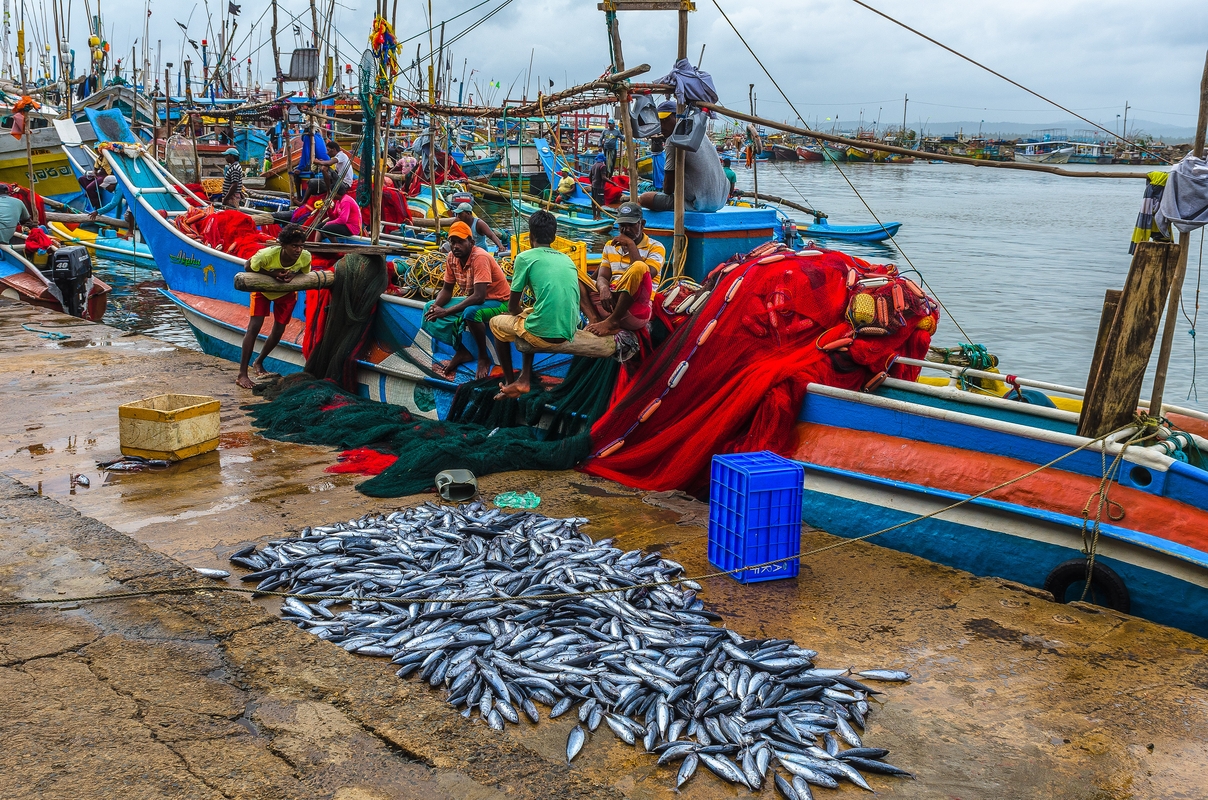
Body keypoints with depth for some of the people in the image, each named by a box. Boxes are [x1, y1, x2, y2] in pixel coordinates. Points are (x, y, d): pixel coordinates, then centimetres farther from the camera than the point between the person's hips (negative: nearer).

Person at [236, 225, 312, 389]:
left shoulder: (305, 257, -31)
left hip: (287, 292, 3)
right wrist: (272, 273, -36)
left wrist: (293, 275, -32)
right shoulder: (267, 254, -39)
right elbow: (247, 266, -22)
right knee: (254, 326, -14)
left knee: (278, 330, 6)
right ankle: (242, 374, -11)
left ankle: (259, 363, 35)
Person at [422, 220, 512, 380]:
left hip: (497, 302, -8)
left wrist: (446, 311, -33)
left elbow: (478, 297, -33)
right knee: (429, 309, -5)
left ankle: (483, 357, -16)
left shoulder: (480, 257, -27)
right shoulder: (452, 257, -5)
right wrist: (435, 306, -18)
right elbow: (447, 290, 4)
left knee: (470, 312, -40)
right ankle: (461, 351, 0)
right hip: (472, 299, 8)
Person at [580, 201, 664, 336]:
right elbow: (602, 276, 9)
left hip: (636, 308, -4)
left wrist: (631, 245, -6)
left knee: (639, 268, -32)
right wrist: (604, 289, -14)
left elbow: (645, 274, -10)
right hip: (609, 303, 5)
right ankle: (595, 320, -29)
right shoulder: (610, 246, 22)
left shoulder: (655, 247, 8)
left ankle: (612, 322, -28)